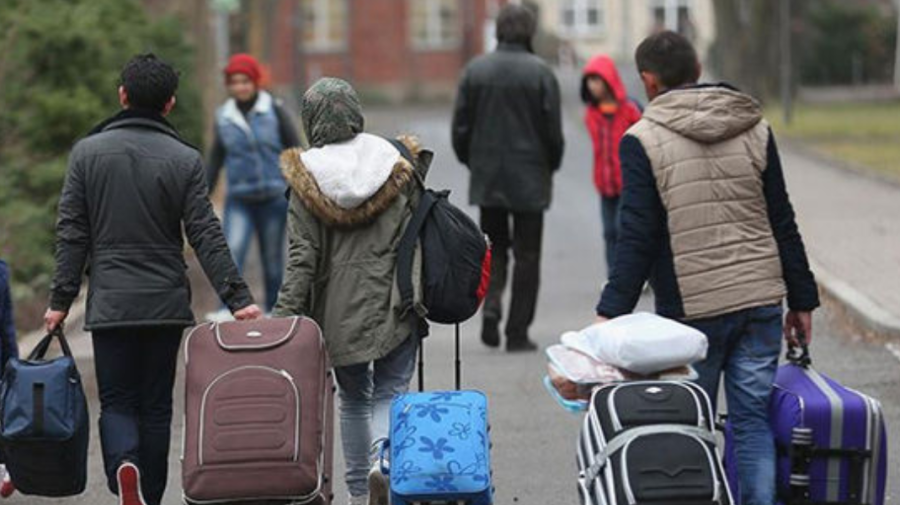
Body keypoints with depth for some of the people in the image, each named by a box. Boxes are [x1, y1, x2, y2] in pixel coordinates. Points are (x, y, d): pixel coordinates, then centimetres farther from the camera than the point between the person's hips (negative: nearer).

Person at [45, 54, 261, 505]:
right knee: (156, 406, 10)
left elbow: (71, 234, -1)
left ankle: (122, 465, -23)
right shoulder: (185, 160, -2)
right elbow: (206, 237, -7)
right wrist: (237, 297, -6)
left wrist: (60, 300, 3)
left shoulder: (87, 152, 0)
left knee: (116, 401, 5)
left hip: (109, 304, 0)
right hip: (167, 305, 1)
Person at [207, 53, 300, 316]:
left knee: (272, 258, 7)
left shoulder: (274, 111, -2)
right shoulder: (224, 117, 5)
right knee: (233, 250, -19)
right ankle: (229, 309, -24)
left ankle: (273, 311, 20)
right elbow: (215, 160, 13)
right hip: (239, 200, 1)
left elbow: (295, 150, 2)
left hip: (274, 196, -1)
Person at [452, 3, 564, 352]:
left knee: (494, 247, 17)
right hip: (530, 179, -3)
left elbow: (460, 127, 2)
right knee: (526, 255, 5)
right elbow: (553, 131, -7)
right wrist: (550, 167, 10)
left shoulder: (475, 70, 0)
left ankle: (491, 304, -8)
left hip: (486, 179, 3)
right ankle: (518, 333, 5)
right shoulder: (541, 73, -9)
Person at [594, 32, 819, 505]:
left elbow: (637, 238, -11)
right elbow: (783, 224, 9)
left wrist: (611, 312, -9)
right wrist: (801, 300, 14)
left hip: (691, 310, -3)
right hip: (761, 302, 3)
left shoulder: (643, 141, -6)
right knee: (754, 419, 7)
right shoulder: (755, 129, 7)